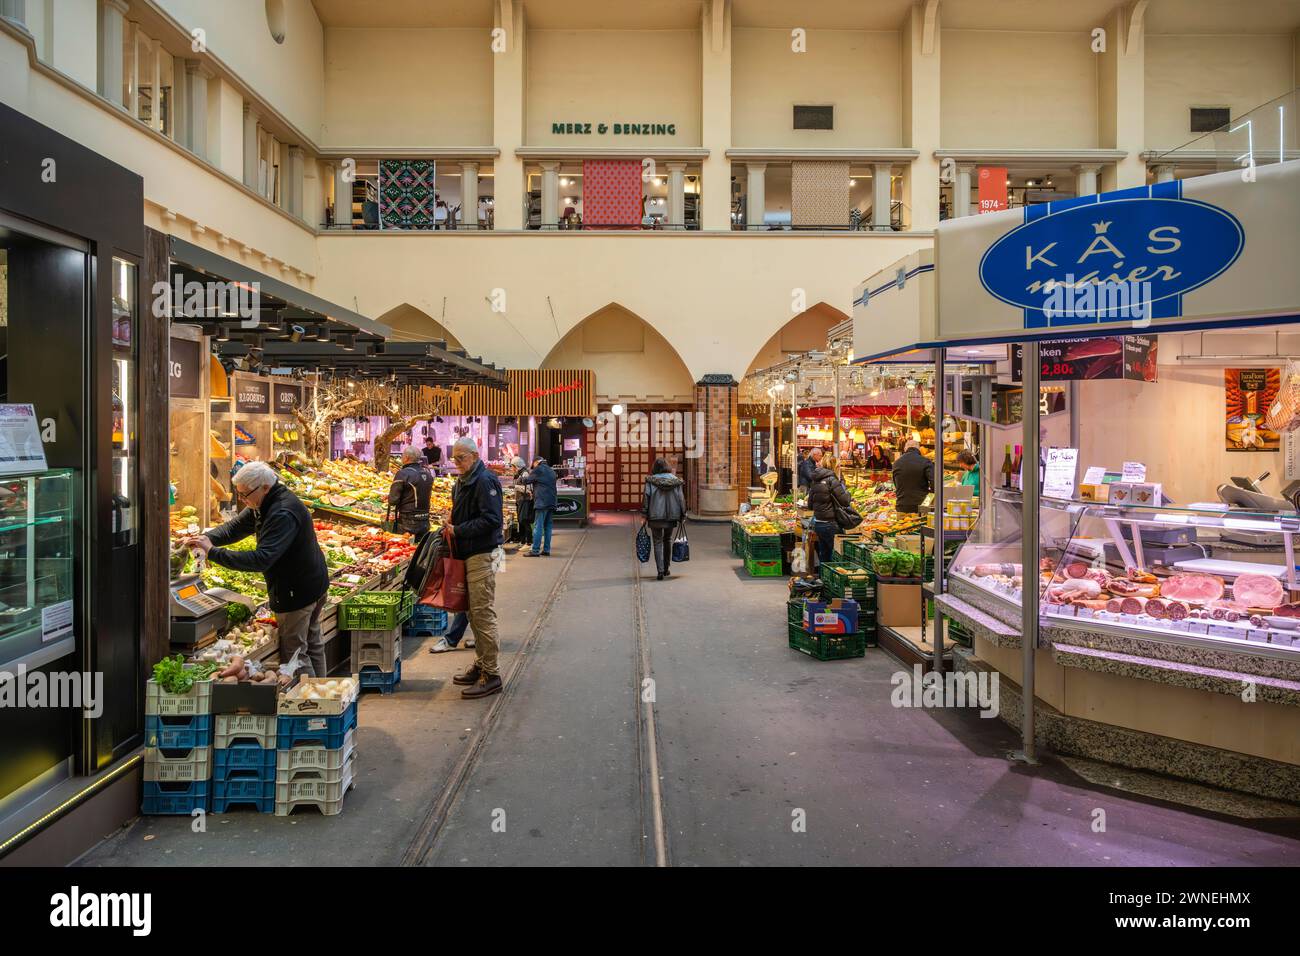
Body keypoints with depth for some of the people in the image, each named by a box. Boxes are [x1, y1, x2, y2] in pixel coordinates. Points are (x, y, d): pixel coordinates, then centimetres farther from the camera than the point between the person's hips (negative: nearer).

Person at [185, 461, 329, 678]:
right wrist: (206, 538, -11)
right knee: (312, 644, 20)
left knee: (294, 652, 1)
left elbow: (262, 559, -35)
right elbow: (235, 527, 7)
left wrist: (212, 552, -32)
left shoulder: (283, 514, -29)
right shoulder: (265, 504, 5)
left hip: (296, 591, -10)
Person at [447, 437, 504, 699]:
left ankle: (491, 674, -2)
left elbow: (491, 520, -22)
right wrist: (451, 529, 9)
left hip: (481, 555, -10)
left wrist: (459, 531, -19)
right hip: (467, 554, 10)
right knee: (474, 613, 15)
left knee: (483, 613, -8)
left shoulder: (484, 481, -14)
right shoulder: (462, 482, 17)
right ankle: (481, 665, 25)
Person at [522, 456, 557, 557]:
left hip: (541, 502, -7)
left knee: (538, 527, -8)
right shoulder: (551, 471, 21)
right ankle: (546, 550, 9)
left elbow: (526, 480, 3)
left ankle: (535, 551, -11)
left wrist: (526, 476, 23)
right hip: (551, 502, 7)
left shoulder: (538, 469, -2)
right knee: (547, 527, 9)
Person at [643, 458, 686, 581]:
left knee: (658, 542, 3)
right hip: (671, 515, 2)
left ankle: (660, 571, -9)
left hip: (655, 516, -2)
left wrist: (645, 515, -2)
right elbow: (681, 499, 1)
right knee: (667, 540, 20)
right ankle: (666, 569, 27)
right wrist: (682, 516, 8)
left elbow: (646, 497, -9)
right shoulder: (675, 481, 1)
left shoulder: (651, 481, -5)